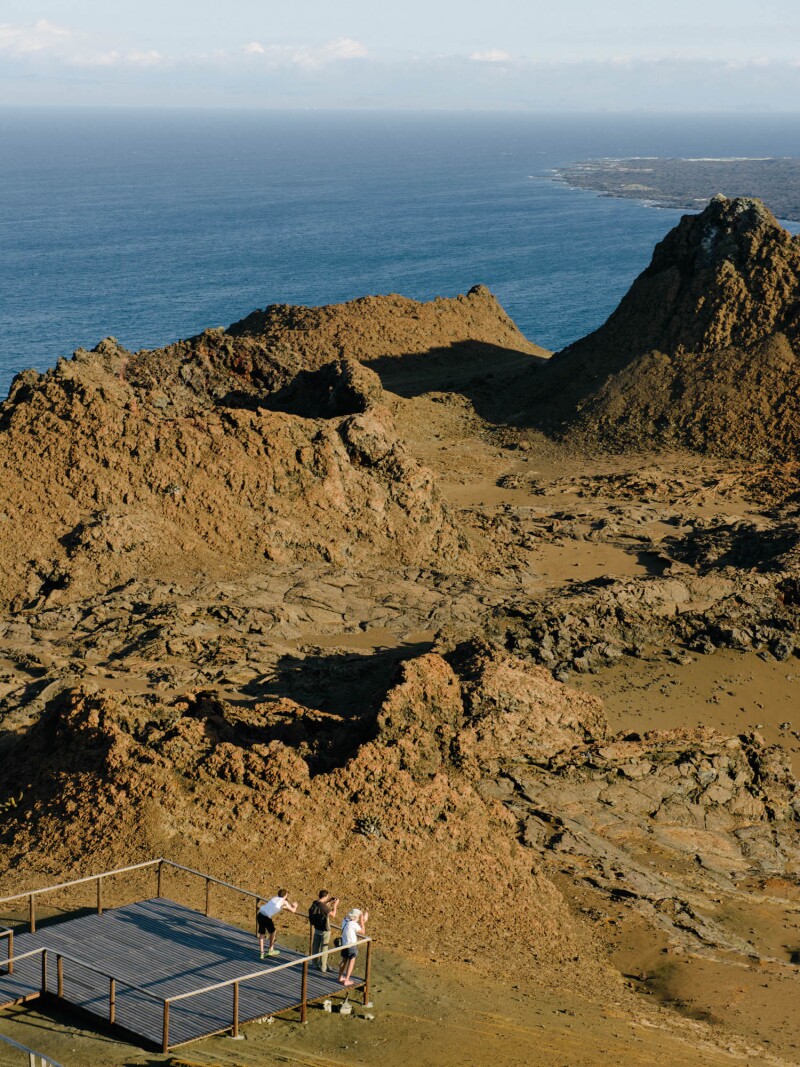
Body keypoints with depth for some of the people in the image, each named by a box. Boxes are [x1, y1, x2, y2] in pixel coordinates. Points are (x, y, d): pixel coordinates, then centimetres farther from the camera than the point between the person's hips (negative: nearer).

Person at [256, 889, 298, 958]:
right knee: (272, 932, 19)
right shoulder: (284, 902, 5)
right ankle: (270, 950, 31)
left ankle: (261, 952, 14)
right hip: (266, 917, -6)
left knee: (261, 934, 16)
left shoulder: (274, 898, 21)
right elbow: (292, 910, 16)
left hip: (260, 914, 6)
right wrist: (295, 906, 39)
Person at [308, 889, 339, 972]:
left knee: (315, 946, 20)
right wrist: (335, 905, -7)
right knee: (324, 948, 7)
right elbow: (333, 915, -18)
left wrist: (330, 901, 10)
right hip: (324, 930, -7)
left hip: (316, 929, 7)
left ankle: (314, 963, 34)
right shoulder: (324, 906, -29)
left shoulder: (314, 903, -7)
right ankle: (323, 967, 15)